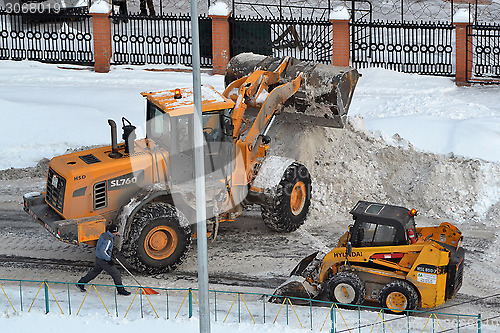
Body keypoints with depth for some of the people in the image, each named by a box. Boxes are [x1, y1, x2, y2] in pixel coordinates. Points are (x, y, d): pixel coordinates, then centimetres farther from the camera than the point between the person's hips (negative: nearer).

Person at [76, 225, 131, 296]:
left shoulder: (104, 234, 2)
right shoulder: (108, 240, -28)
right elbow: (102, 252, -32)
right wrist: (109, 259, -23)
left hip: (98, 258, 9)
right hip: (103, 261, -9)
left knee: (95, 271, 25)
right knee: (116, 274, 2)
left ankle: (81, 283, 35)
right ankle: (120, 290, 15)